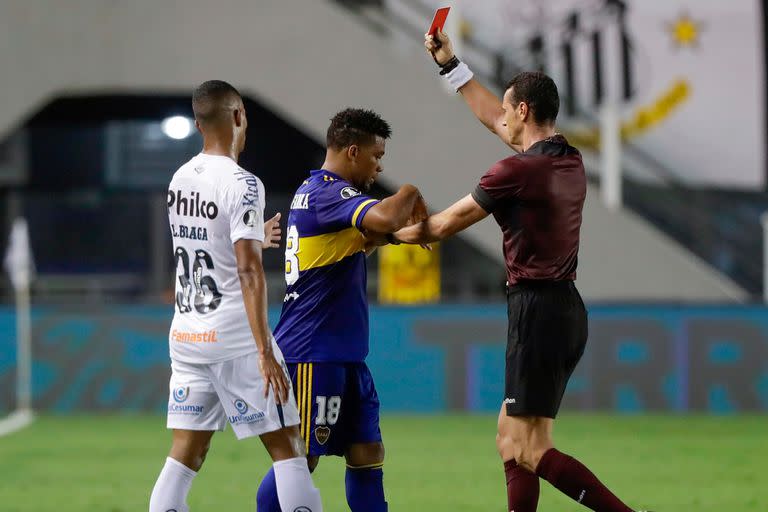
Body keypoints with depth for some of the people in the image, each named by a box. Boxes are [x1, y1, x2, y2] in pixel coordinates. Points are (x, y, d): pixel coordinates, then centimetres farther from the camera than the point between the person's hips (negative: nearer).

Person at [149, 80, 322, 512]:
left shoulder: (181, 179, 9)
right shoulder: (242, 184, -14)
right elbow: (248, 271, -20)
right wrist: (265, 352, -21)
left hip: (186, 334, 7)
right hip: (234, 337, -7)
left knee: (186, 455, 7)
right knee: (287, 445, 1)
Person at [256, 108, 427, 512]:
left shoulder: (315, 190, 17)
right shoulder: (327, 192, -15)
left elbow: (365, 237, 31)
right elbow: (384, 218, -32)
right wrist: (409, 194, -12)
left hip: (343, 354, 10)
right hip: (313, 354, -10)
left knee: (367, 453, 8)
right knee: (300, 459, -6)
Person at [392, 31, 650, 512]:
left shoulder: (517, 170, -14)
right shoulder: (570, 160, 10)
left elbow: (442, 226, -3)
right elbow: (494, 120, 28)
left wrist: (389, 233, 15)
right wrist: (451, 65, 35)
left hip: (538, 310, -9)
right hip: (566, 306, 9)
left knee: (531, 452, -10)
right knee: (511, 441, 15)